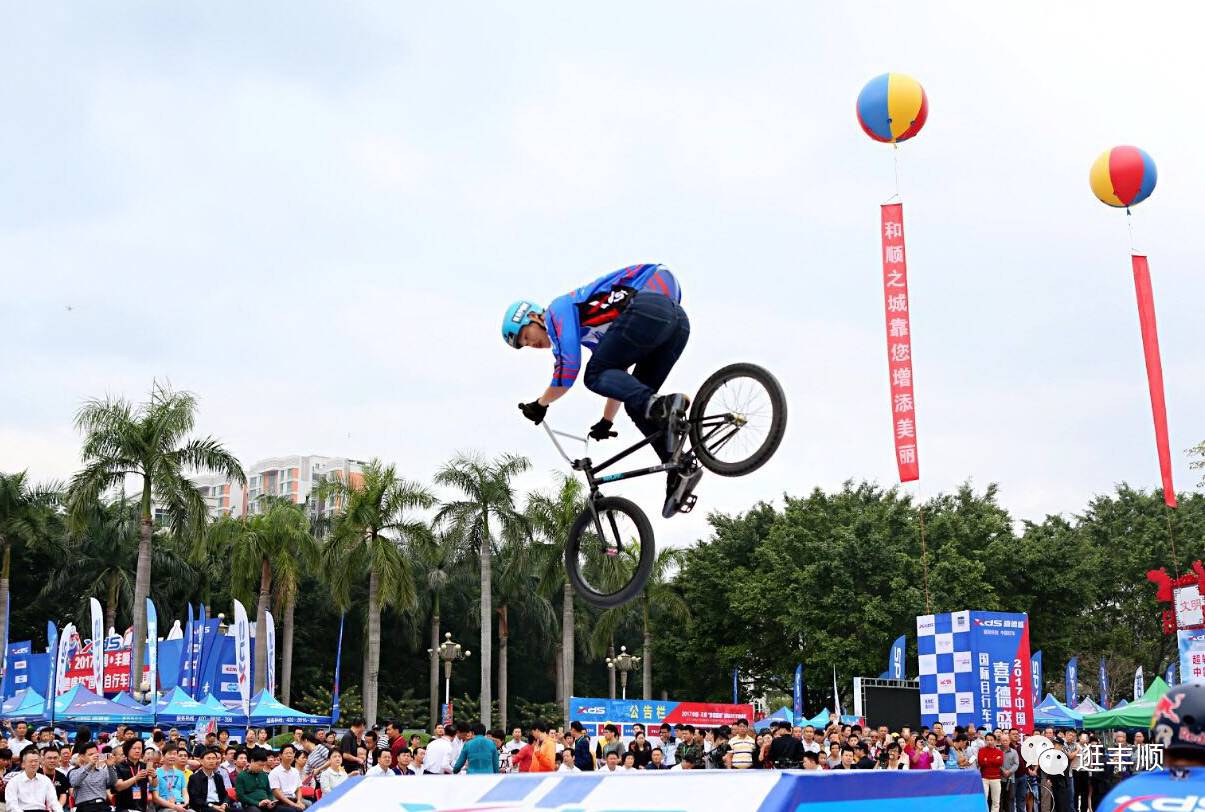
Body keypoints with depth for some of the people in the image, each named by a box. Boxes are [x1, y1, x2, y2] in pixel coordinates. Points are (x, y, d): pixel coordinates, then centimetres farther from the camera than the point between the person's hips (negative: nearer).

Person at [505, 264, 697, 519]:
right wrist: (606, 422, 42)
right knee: (636, 405, 11)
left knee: (595, 376, -1)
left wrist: (539, 405, 13)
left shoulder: (558, 309, 10)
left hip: (647, 309, -9)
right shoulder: (591, 334, 35)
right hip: (678, 318, 9)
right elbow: (619, 375, 39)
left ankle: (661, 405, -25)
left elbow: (568, 369, -1)